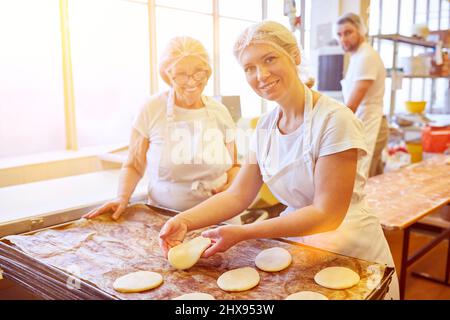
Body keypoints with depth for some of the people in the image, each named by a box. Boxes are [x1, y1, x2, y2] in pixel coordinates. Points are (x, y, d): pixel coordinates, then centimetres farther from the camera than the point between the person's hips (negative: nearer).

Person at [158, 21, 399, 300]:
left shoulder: (334, 119, -23)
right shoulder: (266, 126, -3)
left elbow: (327, 214, -23)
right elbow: (237, 196, -2)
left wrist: (243, 233, -29)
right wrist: (185, 221, -18)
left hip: (351, 252, -5)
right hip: (296, 243, 5)